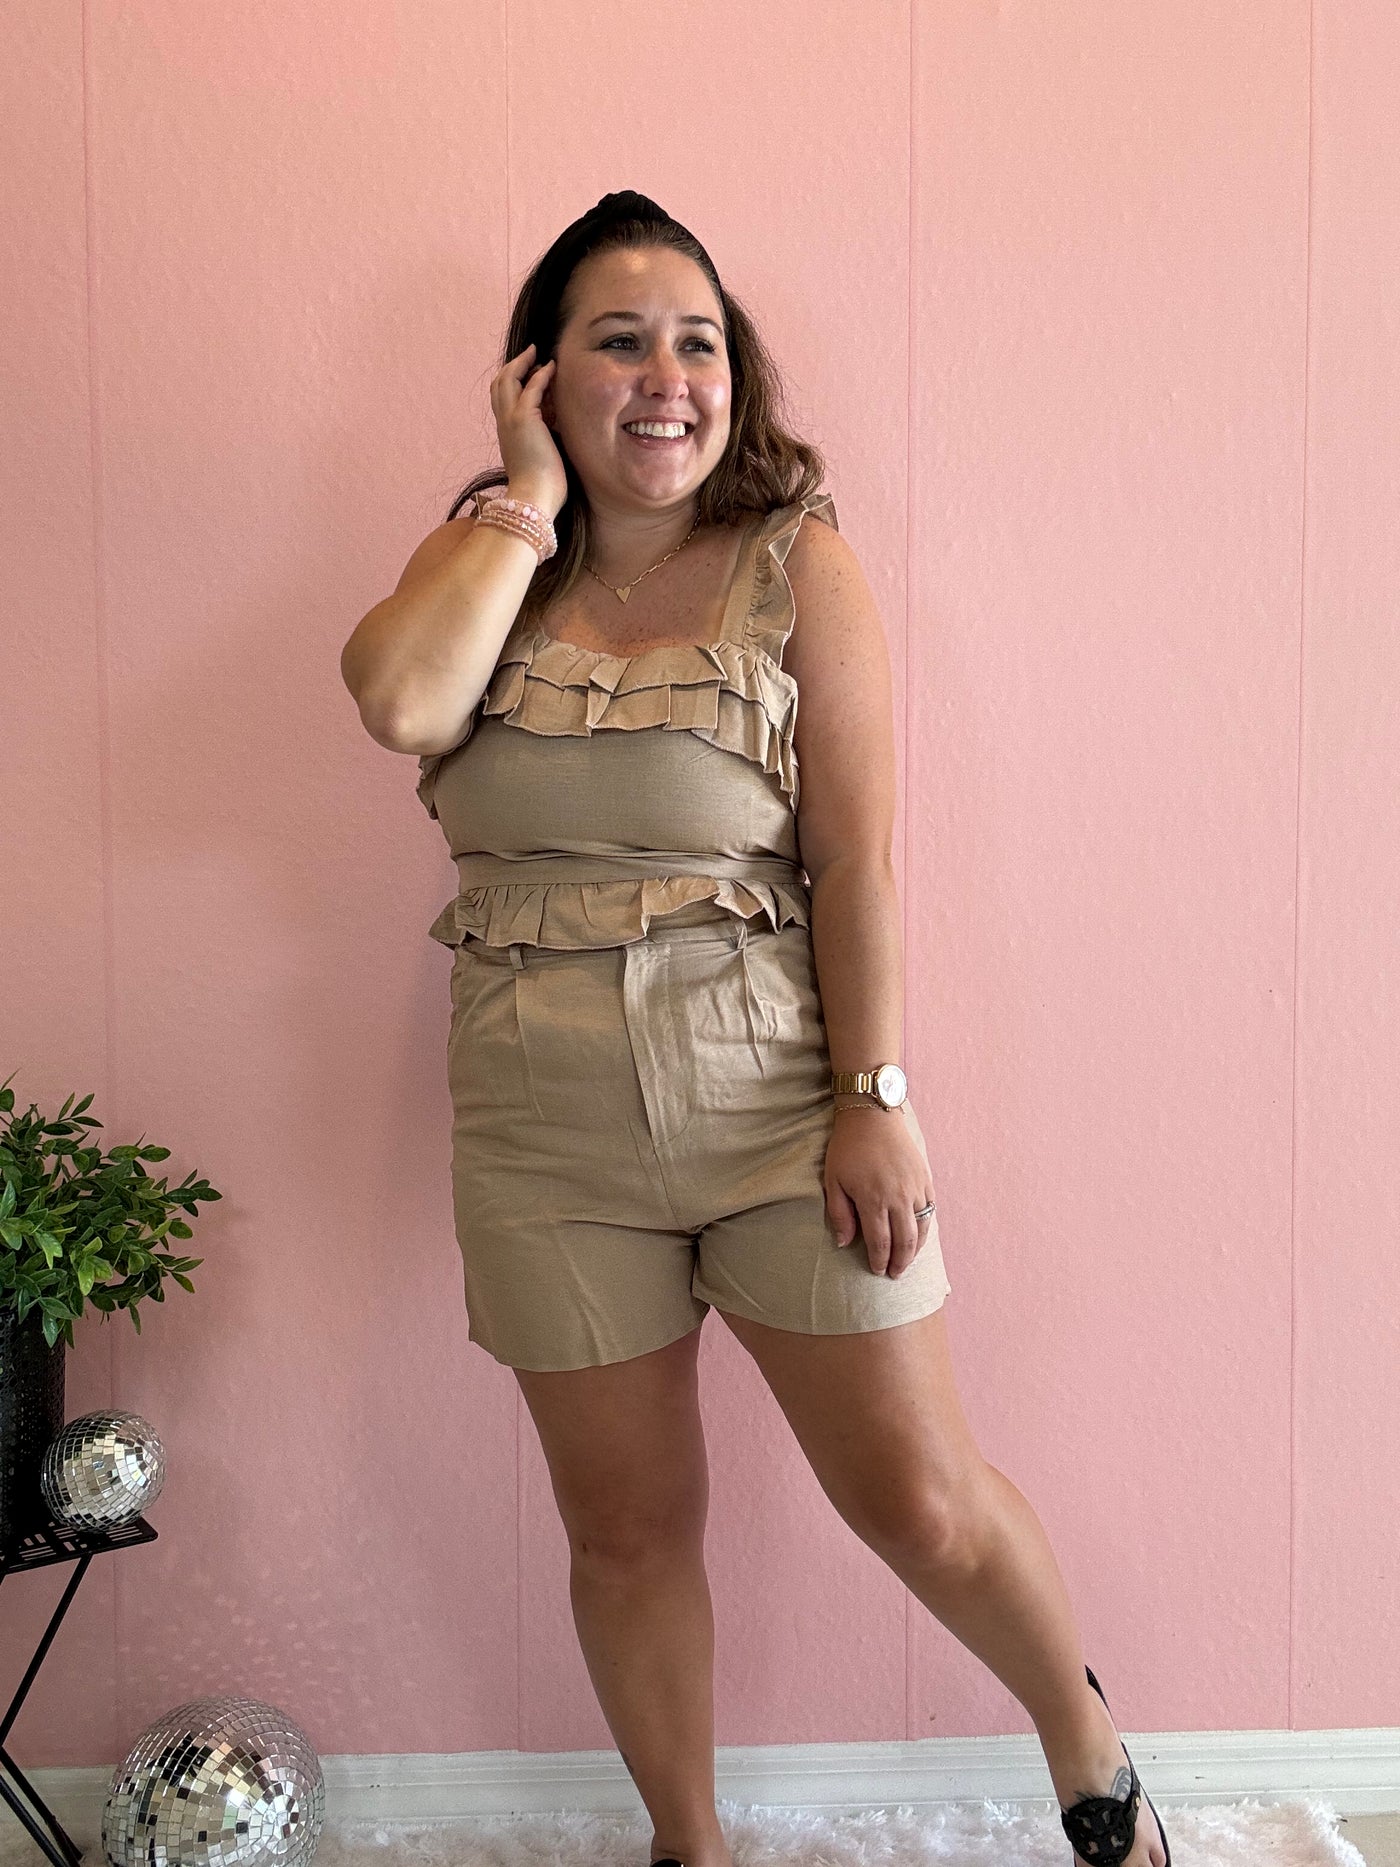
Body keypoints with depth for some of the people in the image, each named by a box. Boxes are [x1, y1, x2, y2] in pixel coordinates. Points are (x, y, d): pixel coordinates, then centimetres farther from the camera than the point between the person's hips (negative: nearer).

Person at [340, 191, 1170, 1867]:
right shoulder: (483, 559, 6)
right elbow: (401, 702, -17)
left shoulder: (799, 560, -1)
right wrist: (529, 501, -8)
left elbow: (856, 853, -7)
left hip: (776, 1096, -2)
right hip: (546, 1124, 3)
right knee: (626, 1529, 14)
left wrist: (876, 1099, -13)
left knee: (922, 1504, 4)